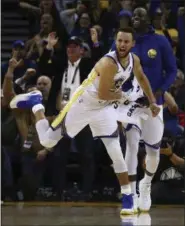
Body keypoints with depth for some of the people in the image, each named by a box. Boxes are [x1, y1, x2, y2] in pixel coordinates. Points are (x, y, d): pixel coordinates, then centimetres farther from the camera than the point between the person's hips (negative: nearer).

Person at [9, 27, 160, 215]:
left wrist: (152, 102, 21)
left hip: (104, 108, 5)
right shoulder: (108, 63, -31)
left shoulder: (134, 60, -6)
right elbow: (102, 95, -28)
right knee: (47, 141, 4)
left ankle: (127, 196, 1)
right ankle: (35, 103, 28)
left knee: (115, 152, -8)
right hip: (83, 104, -5)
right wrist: (119, 96, -9)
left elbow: (141, 78, 17)